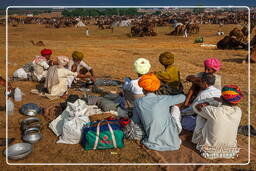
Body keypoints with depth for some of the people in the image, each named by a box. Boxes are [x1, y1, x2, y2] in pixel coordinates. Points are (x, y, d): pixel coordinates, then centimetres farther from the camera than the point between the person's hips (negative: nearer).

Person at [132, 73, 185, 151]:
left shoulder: (138, 102, -9)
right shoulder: (163, 99, -11)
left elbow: (136, 122, 3)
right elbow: (182, 97, 6)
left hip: (154, 141, 3)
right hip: (170, 140, -3)